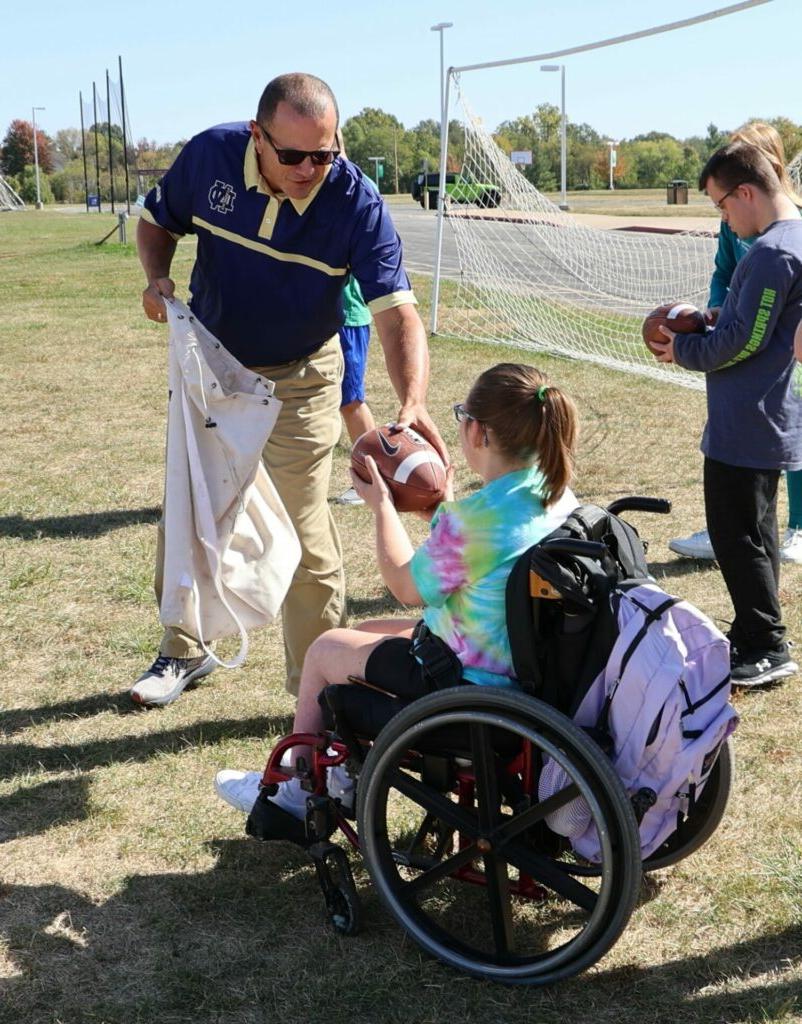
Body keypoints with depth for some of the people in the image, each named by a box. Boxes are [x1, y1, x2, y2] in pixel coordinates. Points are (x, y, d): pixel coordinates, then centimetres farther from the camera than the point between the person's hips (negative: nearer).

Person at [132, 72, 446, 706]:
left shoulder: (357, 204, -26)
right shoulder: (210, 155, -18)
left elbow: (398, 313, -34)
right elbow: (158, 221, 1)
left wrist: (413, 403, -52)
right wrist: (157, 278, -21)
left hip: (297, 380, -3)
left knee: (303, 537, -6)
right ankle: (183, 651, 38)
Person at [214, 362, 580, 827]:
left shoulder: (471, 518, -29)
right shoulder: (560, 497, -4)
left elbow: (407, 586, -10)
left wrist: (382, 504, 1)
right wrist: (450, 507, 16)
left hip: (470, 681, -8)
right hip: (528, 667, 8)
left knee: (325, 649, 15)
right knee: (368, 632, 26)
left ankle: (294, 796, 34)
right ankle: (343, 774, 40)